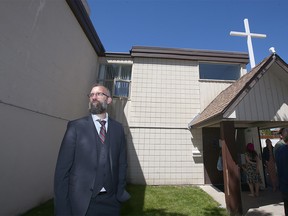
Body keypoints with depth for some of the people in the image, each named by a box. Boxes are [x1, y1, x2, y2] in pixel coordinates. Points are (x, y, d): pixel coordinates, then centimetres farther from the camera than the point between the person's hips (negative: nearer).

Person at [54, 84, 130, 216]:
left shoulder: (118, 128, 0)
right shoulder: (76, 126, -7)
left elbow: (122, 163, 4)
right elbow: (62, 168, -7)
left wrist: (120, 193, 1)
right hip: (82, 201, -2)